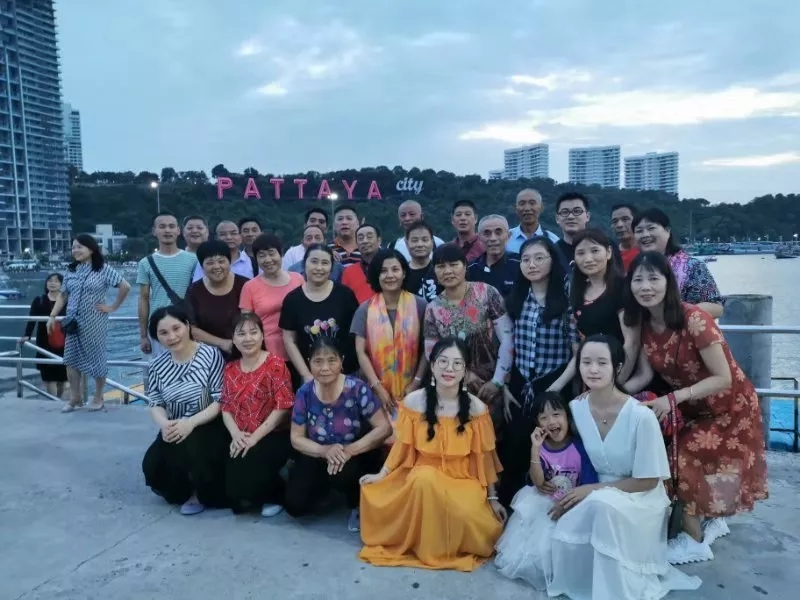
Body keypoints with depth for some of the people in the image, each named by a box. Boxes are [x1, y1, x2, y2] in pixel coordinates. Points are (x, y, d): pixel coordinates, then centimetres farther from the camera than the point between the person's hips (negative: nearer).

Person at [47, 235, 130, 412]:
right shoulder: (71, 271, 8)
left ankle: (98, 397, 18)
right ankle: (75, 397, 17)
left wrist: (113, 307, -7)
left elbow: (125, 286, -9)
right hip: (73, 321, 4)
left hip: (94, 322, -4)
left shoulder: (103, 269, -7)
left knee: (96, 358, 4)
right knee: (71, 359, 4)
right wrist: (52, 316, 2)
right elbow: (63, 296, 11)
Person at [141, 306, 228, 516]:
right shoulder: (157, 365, 5)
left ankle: (200, 493, 1)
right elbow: (155, 403, 5)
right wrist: (164, 423, -18)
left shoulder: (211, 355, -12)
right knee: (152, 466, -16)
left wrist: (191, 422, -26)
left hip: (208, 428, -5)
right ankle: (183, 490, 20)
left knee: (189, 450, -33)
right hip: (175, 430, 5)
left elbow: (221, 400, -15)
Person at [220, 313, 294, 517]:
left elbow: (283, 407, -13)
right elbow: (225, 407, 8)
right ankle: (244, 497, 14)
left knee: (245, 472, -26)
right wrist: (235, 434, -11)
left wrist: (255, 437, -17)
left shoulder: (275, 364, -7)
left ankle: (276, 494, 5)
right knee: (226, 475, -19)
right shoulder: (230, 369, 11)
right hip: (240, 439, 5)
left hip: (273, 436, -5)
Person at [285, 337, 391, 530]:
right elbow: (296, 438, -4)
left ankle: (357, 506, -1)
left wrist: (350, 450, -31)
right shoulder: (305, 393, -11)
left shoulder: (357, 389, -19)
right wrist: (324, 451, -25)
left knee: (343, 473, -36)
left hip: (356, 454, -3)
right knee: (295, 505, -11)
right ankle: (328, 485, 21)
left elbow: (384, 428, -19)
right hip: (318, 456, 3)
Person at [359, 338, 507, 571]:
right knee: (425, 478, -35)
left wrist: (492, 498, 4)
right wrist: (381, 474, -1)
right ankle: (427, 548, -9)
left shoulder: (476, 408, -10)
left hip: (464, 481, 0)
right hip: (423, 477, 0)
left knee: (467, 515, -31)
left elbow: (483, 456, -1)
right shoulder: (414, 401, -10)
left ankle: (459, 545, 7)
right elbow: (403, 446, 3)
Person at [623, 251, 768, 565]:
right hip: (691, 408, 6)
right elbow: (644, 376, -10)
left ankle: (695, 540, 9)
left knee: (683, 460, -14)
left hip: (730, 406, -6)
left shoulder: (693, 319, -30)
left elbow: (723, 378, -27)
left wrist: (673, 398, -35)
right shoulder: (643, 323, -9)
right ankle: (711, 521, 27)